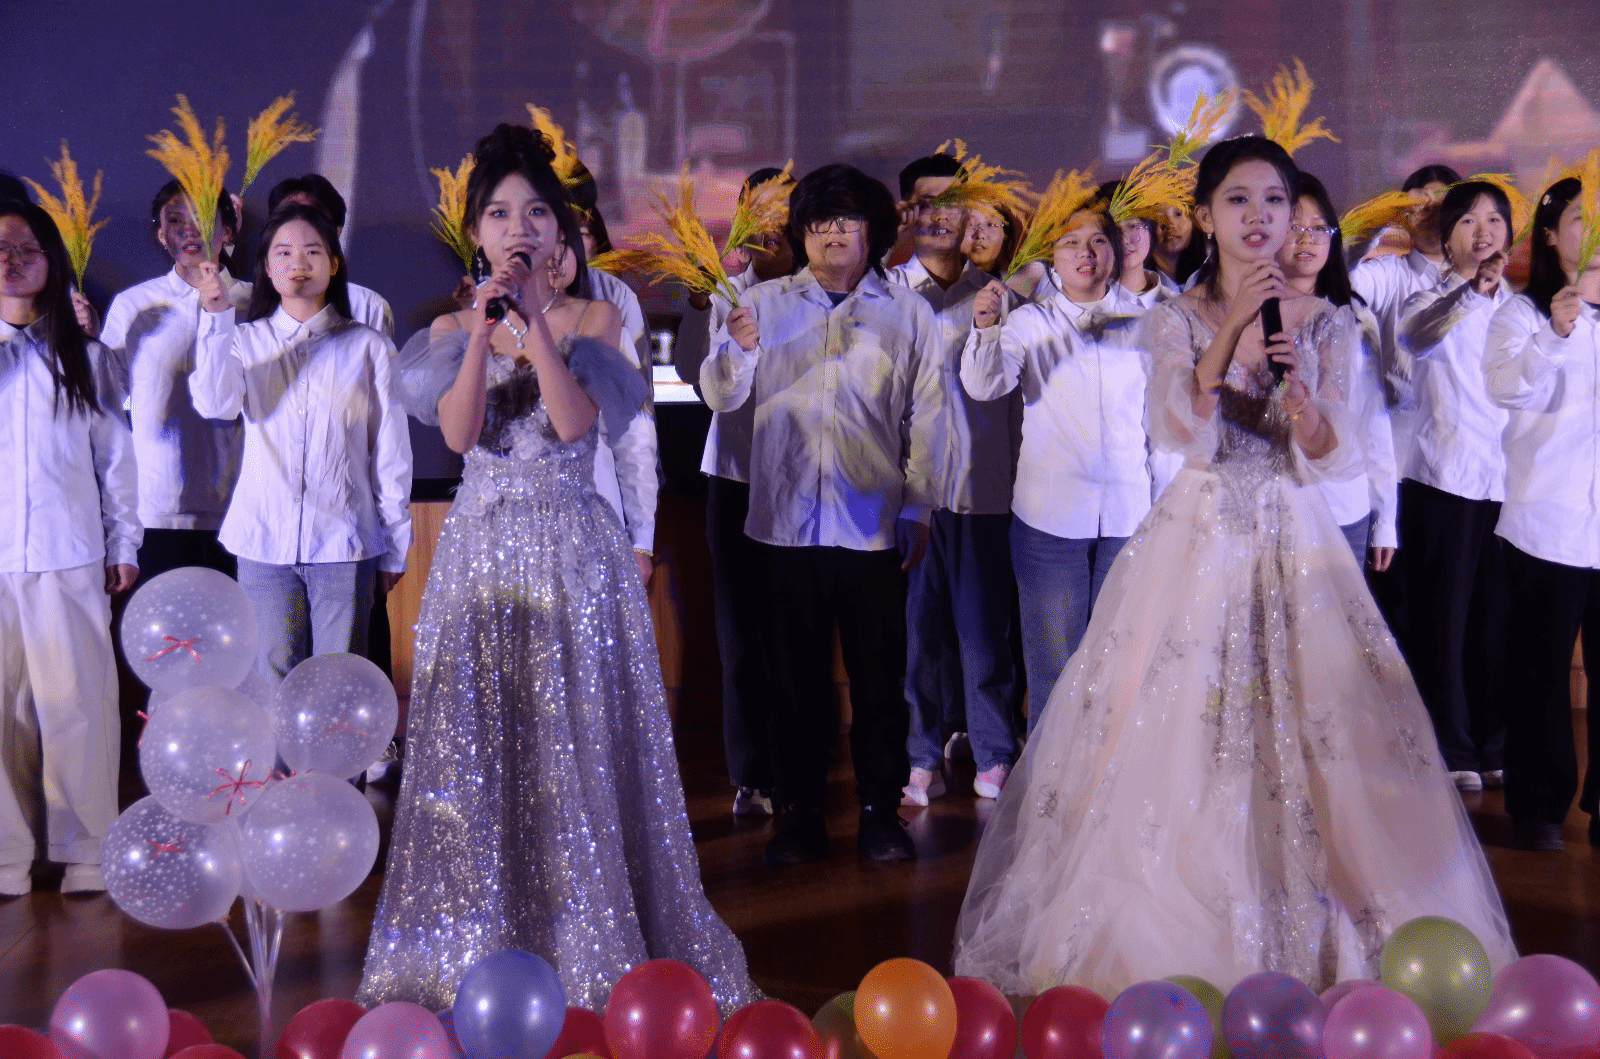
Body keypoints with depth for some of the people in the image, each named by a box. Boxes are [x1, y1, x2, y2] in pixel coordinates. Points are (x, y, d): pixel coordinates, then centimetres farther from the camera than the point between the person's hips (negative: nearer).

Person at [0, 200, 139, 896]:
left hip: (69, 557, 0)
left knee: (77, 702, -1)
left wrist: (124, 544, 6)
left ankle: (85, 851, 6)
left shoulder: (84, 355, 11)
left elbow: (115, 454, 11)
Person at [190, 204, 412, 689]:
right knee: (272, 686, 2)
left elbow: (390, 452, 6)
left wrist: (394, 547, 6)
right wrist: (218, 319, -17)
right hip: (265, 541, 1)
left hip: (345, 543, -1)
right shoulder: (245, 341, 9)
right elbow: (215, 404, -11)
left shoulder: (368, 347, 5)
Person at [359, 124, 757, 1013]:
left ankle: (589, 948, 8)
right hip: (481, 548, 2)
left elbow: (574, 421, -13)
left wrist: (535, 322, -18)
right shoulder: (452, 328, 9)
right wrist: (484, 329, -15)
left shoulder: (591, 319, 4)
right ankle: (479, 950, 12)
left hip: (571, 550, -2)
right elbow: (459, 432, -7)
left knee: (574, 744, -2)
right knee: (474, 748, 2)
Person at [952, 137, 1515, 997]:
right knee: (1183, 732, -3)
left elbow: (1331, 460, -1)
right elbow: (1181, 432, -14)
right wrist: (1232, 327, -19)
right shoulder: (1179, 317, 1)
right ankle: (1178, 942, 9)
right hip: (1200, 538, -1)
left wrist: (1301, 397, -20)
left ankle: (1301, 943, 9)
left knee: (1308, 727, -2)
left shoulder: (1319, 321, 5)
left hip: (1295, 541, 2)